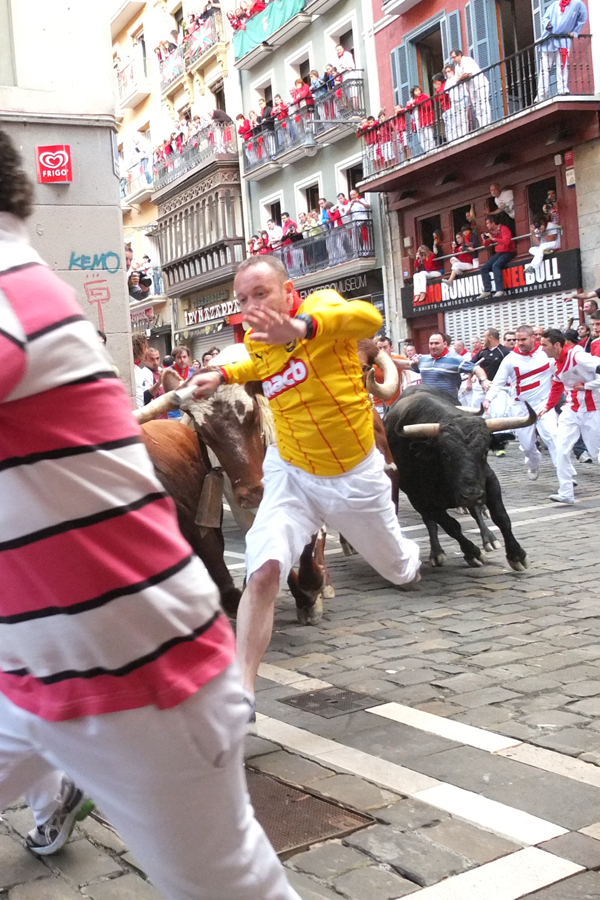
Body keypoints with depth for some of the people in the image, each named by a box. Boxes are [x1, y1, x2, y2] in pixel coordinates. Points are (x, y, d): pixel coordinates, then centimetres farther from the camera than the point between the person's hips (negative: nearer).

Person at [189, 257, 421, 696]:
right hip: (292, 473, 2)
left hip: (355, 474, -2)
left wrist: (302, 327, -63)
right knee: (263, 572, -24)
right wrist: (223, 375, 10)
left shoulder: (320, 306, -20)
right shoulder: (255, 343, -4)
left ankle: (412, 554, 61)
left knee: (400, 570, 22)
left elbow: (369, 318, -47)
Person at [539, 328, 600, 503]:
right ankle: (565, 493, 0)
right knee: (561, 449, -4)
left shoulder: (577, 356, -23)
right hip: (571, 410, 7)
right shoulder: (556, 363, 4)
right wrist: (548, 407, 12)